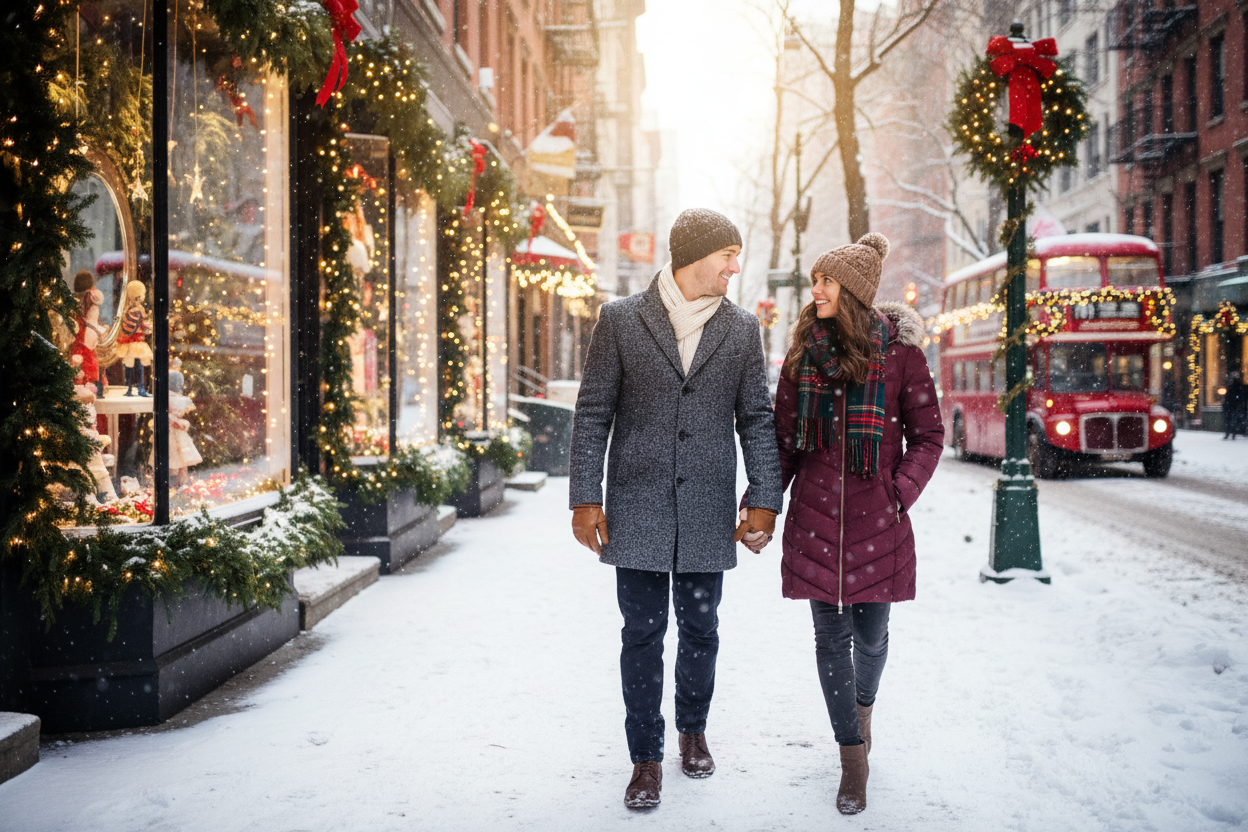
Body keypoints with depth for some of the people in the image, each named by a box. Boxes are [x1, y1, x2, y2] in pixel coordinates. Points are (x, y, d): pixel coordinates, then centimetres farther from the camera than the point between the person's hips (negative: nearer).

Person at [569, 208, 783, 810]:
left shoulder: (741, 329, 6)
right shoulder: (621, 320, -1)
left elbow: (756, 419, 8)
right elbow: (593, 413, 0)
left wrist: (764, 501, 2)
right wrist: (586, 499, -5)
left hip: (707, 512, 2)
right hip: (637, 508, -2)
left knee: (700, 631, 11)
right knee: (642, 634, 3)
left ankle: (693, 729, 34)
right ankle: (646, 757, 16)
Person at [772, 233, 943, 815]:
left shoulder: (898, 350, -3)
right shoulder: (805, 350, 6)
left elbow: (928, 435, 2)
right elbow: (784, 436, 10)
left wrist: (902, 493, -10)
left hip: (877, 517, -2)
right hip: (815, 515, 2)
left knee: (871, 632, 9)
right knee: (831, 635, 3)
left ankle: (864, 703, 44)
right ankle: (854, 760, 16)